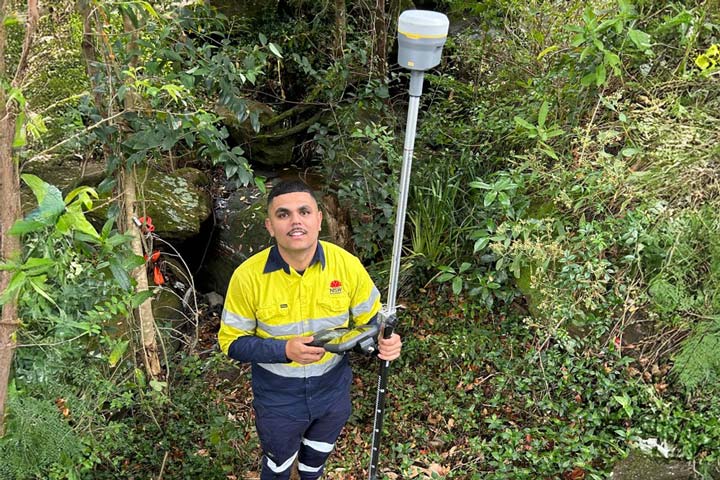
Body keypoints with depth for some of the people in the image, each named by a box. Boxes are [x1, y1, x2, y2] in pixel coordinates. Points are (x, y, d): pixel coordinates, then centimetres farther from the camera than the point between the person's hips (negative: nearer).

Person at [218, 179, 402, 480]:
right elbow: (232, 342, -14)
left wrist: (384, 341, -28)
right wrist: (284, 350, -30)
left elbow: (371, 320, -6)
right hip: (277, 397, -2)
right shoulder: (248, 276, -24)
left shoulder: (347, 265, -20)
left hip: (332, 390, 2)